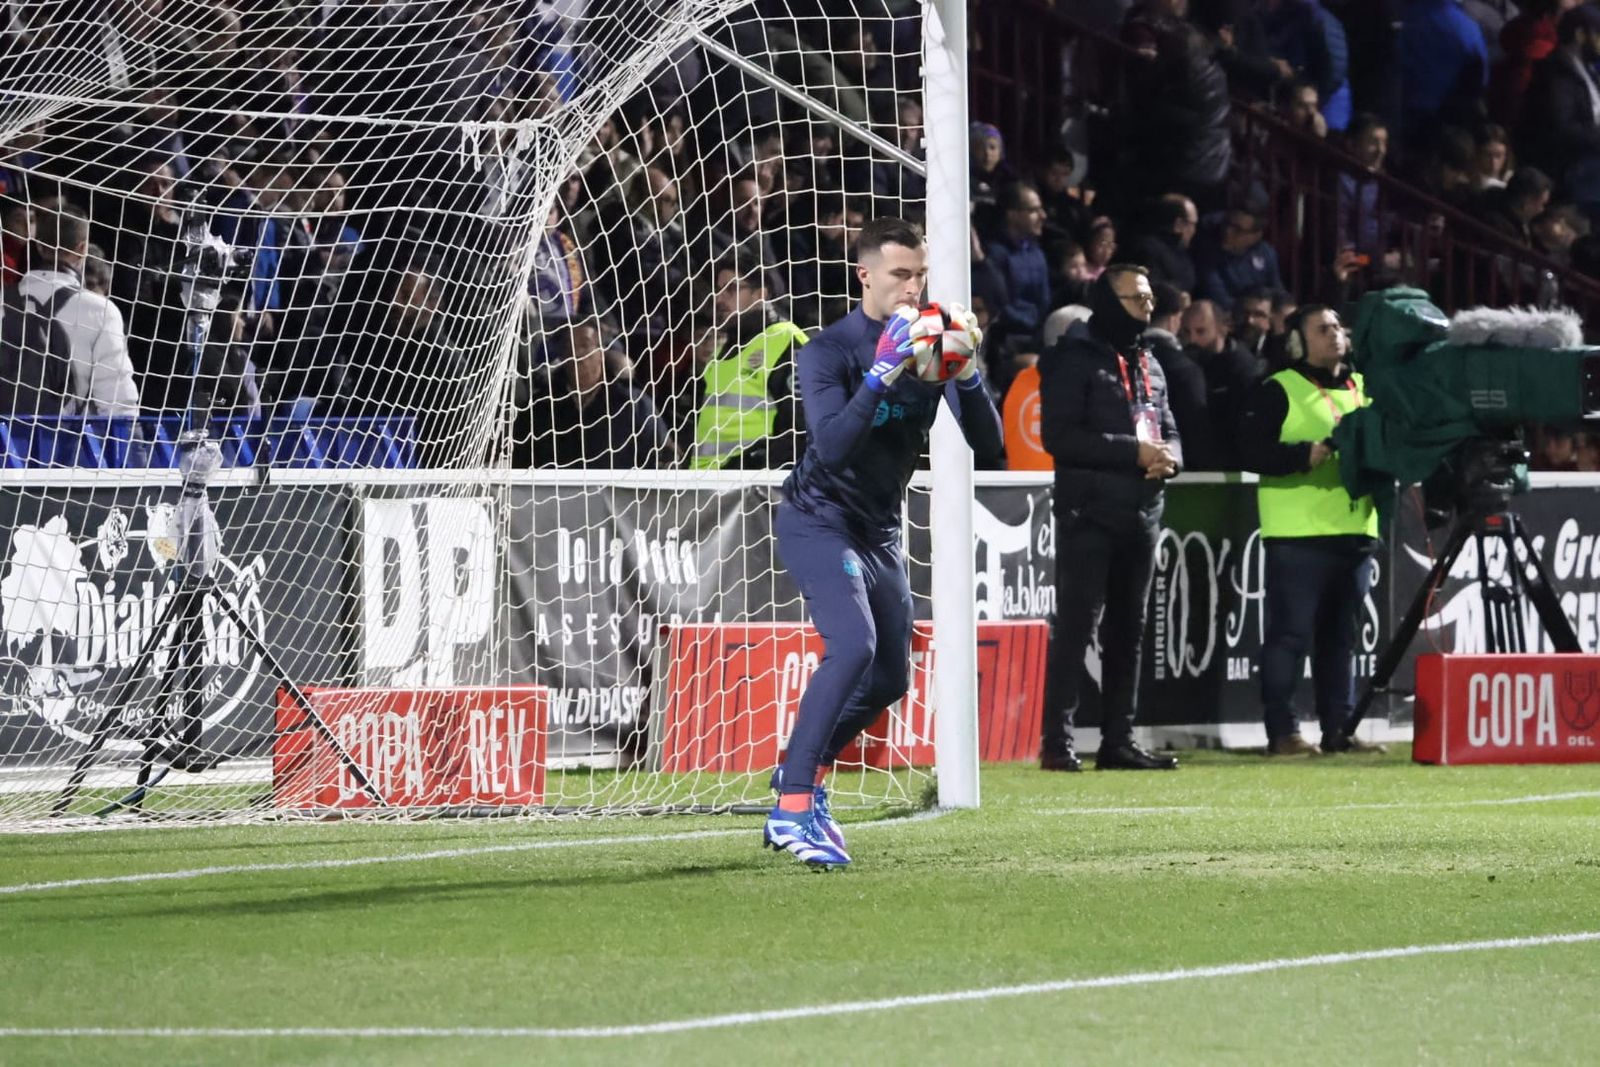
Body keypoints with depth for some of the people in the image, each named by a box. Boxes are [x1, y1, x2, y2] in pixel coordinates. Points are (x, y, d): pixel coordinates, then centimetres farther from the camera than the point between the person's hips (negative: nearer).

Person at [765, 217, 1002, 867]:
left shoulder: (932, 340, 0)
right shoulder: (831, 350, -16)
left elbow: (987, 443, -7)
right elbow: (833, 446, -31)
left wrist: (965, 373, -24)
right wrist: (884, 371, -38)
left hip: (879, 532, 7)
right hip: (819, 520, -7)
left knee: (888, 680, 14)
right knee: (854, 644, -28)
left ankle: (802, 772, 36)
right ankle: (793, 809, -28)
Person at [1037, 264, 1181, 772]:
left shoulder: (1148, 364, 18)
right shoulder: (1074, 360, -6)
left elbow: (1169, 431, 21)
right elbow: (1060, 436, -15)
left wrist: (1166, 456, -4)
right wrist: (1132, 452, -19)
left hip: (1140, 515, 8)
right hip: (1089, 515, -7)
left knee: (1128, 631, 9)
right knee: (1076, 626, -10)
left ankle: (1118, 740, 14)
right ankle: (1057, 741, -11)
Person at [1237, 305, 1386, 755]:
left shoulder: (1362, 388, 19)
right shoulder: (1279, 391, -1)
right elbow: (1252, 448, -11)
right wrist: (1305, 455, -22)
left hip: (1355, 530, 6)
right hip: (1298, 533, -6)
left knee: (1342, 635, 9)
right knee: (1292, 633, -6)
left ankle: (1339, 728, 14)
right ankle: (1281, 731, -4)